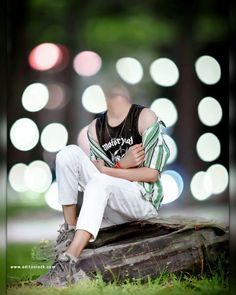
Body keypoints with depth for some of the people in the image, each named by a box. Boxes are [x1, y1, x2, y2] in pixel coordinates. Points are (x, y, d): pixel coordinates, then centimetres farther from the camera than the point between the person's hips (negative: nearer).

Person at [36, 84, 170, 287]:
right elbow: (99, 170, 3)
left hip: (145, 200, -5)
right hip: (111, 209, 5)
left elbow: (152, 174, -9)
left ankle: (69, 261, -47)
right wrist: (121, 165, -17)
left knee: (100, 183, -35)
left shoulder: (145, 117, -3)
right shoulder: (95, 128, 11)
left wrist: (107, 170, -11)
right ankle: (70, 229, -13)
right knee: (69, 153, -12)